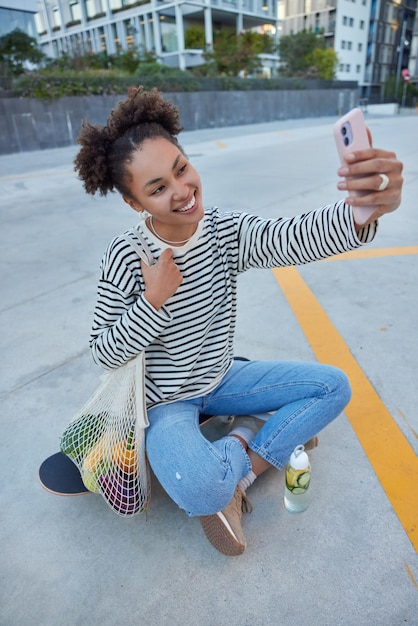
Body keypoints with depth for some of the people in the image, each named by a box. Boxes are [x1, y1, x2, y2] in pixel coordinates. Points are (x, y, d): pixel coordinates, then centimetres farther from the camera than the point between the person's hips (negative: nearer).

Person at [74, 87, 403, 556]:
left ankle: (235, 473, 0)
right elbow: (103, 353, -15)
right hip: (166, 400, -4)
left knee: (334, 386, 1)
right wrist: (153, 301, -29)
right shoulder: (126, 257, -20)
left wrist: (362, 211, -52)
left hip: (221, 380, 5)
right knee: (200, 489, -33)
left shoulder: (227, 231, -12)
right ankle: (258, 443, 3)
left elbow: (295, 237, -33)